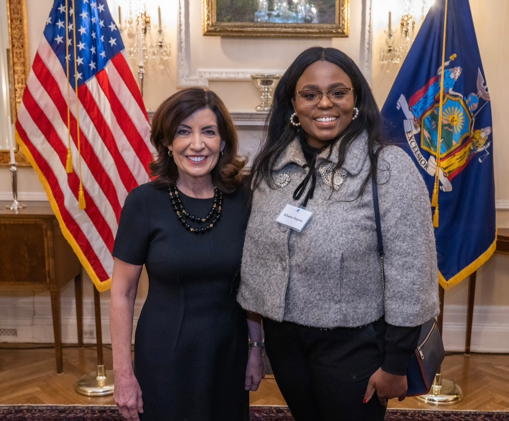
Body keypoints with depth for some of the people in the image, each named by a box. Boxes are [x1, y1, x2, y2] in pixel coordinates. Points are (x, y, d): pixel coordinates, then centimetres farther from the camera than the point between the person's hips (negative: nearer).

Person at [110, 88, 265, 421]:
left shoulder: (242, 199, -6)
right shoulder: (145, 202, -13)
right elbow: (123, 292, -8)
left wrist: (257, 349, 6)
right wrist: (123, 372, -7)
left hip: (228, 355, 3)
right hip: (164, 359, -2)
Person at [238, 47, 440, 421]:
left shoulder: (388, 166, -16)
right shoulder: (271, 165, 0)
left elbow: (410, 270, -15)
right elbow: (256, 251, 7)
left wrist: (395, 363, -12)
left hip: (353, 343, -4)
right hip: (282, 336, 5)